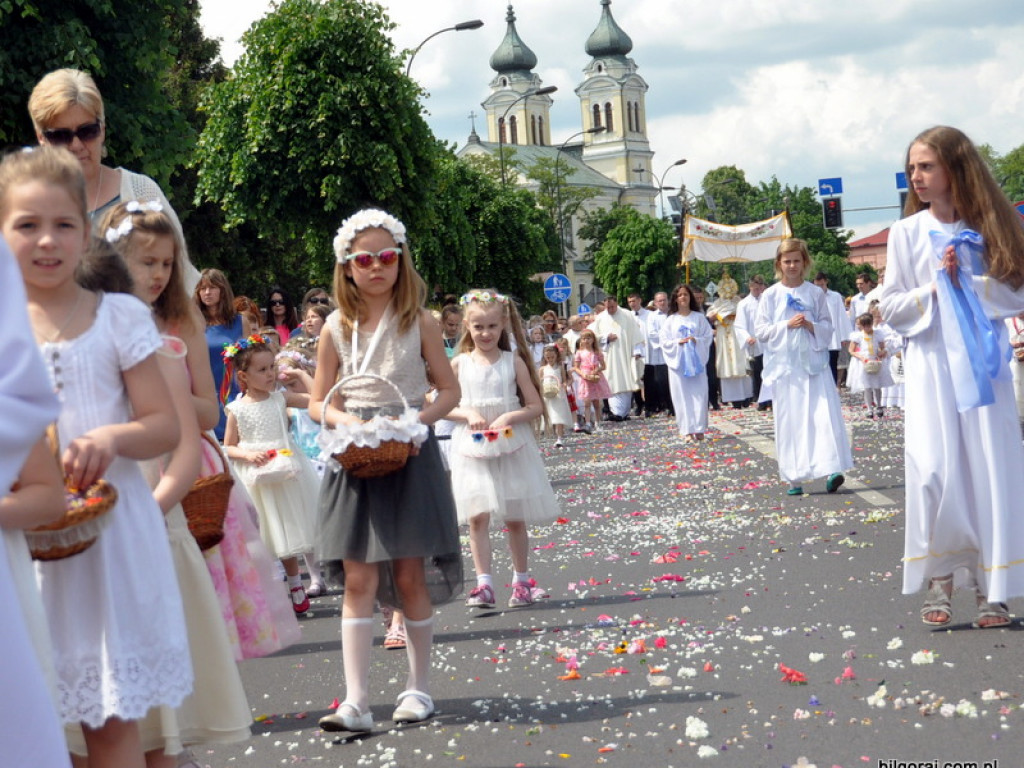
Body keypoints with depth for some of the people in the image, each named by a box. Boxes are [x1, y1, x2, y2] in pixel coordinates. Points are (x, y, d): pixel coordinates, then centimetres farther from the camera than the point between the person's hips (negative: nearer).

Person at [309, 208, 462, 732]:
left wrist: (416, 420, -14)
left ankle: (419, 687, 18)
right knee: (359, 580, -2)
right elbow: (318, 402, 9)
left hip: (409, 457, -1)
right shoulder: (337, 328, 4)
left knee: (409, 576, 4)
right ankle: (356, 702, -3)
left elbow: (450, 391, 4)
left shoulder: (419, 322, 0)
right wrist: (346, 420, -12)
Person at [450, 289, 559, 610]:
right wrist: (467, 413, -12)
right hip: (472, 449, 1)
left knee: (515, 519, 6)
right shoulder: (460, 363, 2)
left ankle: (521, 581, 19)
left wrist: (509, 417, -16)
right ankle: (484, 584, -5)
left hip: (511, 447, 0)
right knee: (477, 517, -6)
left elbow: (535, 406, 0)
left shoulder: (514, 361, -1)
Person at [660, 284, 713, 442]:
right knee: (682, 396, -3)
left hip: (697, 361, 0)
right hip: (679, 362, 0)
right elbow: (664, 341, 2)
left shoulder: (699, 317, 7)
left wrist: (697, 340, -13)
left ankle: (699, 429, 1)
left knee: (699, 394, -4)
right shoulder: (670, 320, 6)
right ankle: (687, 430, -2)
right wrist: (678, 342, -13)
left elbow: (708, 336, 5)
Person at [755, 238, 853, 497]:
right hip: (785, 365, 0)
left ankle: (830, 469, -15)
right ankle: (794, 477, 6)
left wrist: (811, 326, -12)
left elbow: (828, 327, 8)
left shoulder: (815, 293, 6)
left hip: (814, 362, 0)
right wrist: (787, 325, -12)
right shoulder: (771, 295, 4)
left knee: (824, 415, -10)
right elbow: (760, 331, 1)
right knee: (790, 421, 1)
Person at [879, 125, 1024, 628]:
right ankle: (937, 582, 2)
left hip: (984, 361, 1)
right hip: (931, 364, 0)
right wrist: (934, 289, -9)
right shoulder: (906, 233, 5)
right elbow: (890, 308, 4)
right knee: (935, 469, -10)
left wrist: (968, 283, -11)